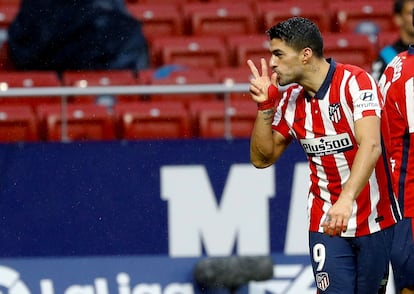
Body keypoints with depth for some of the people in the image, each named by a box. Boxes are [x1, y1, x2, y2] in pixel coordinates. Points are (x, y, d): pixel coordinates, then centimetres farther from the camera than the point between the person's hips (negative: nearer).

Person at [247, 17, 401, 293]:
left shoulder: (355, 82, -15)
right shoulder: (291, 101, 4)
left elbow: (370, 146, -29)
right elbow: (262, 158, 11)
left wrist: (346, 199, -43)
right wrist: (265, 107, -4)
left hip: (376, 220, -3)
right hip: (326, 225, 3)